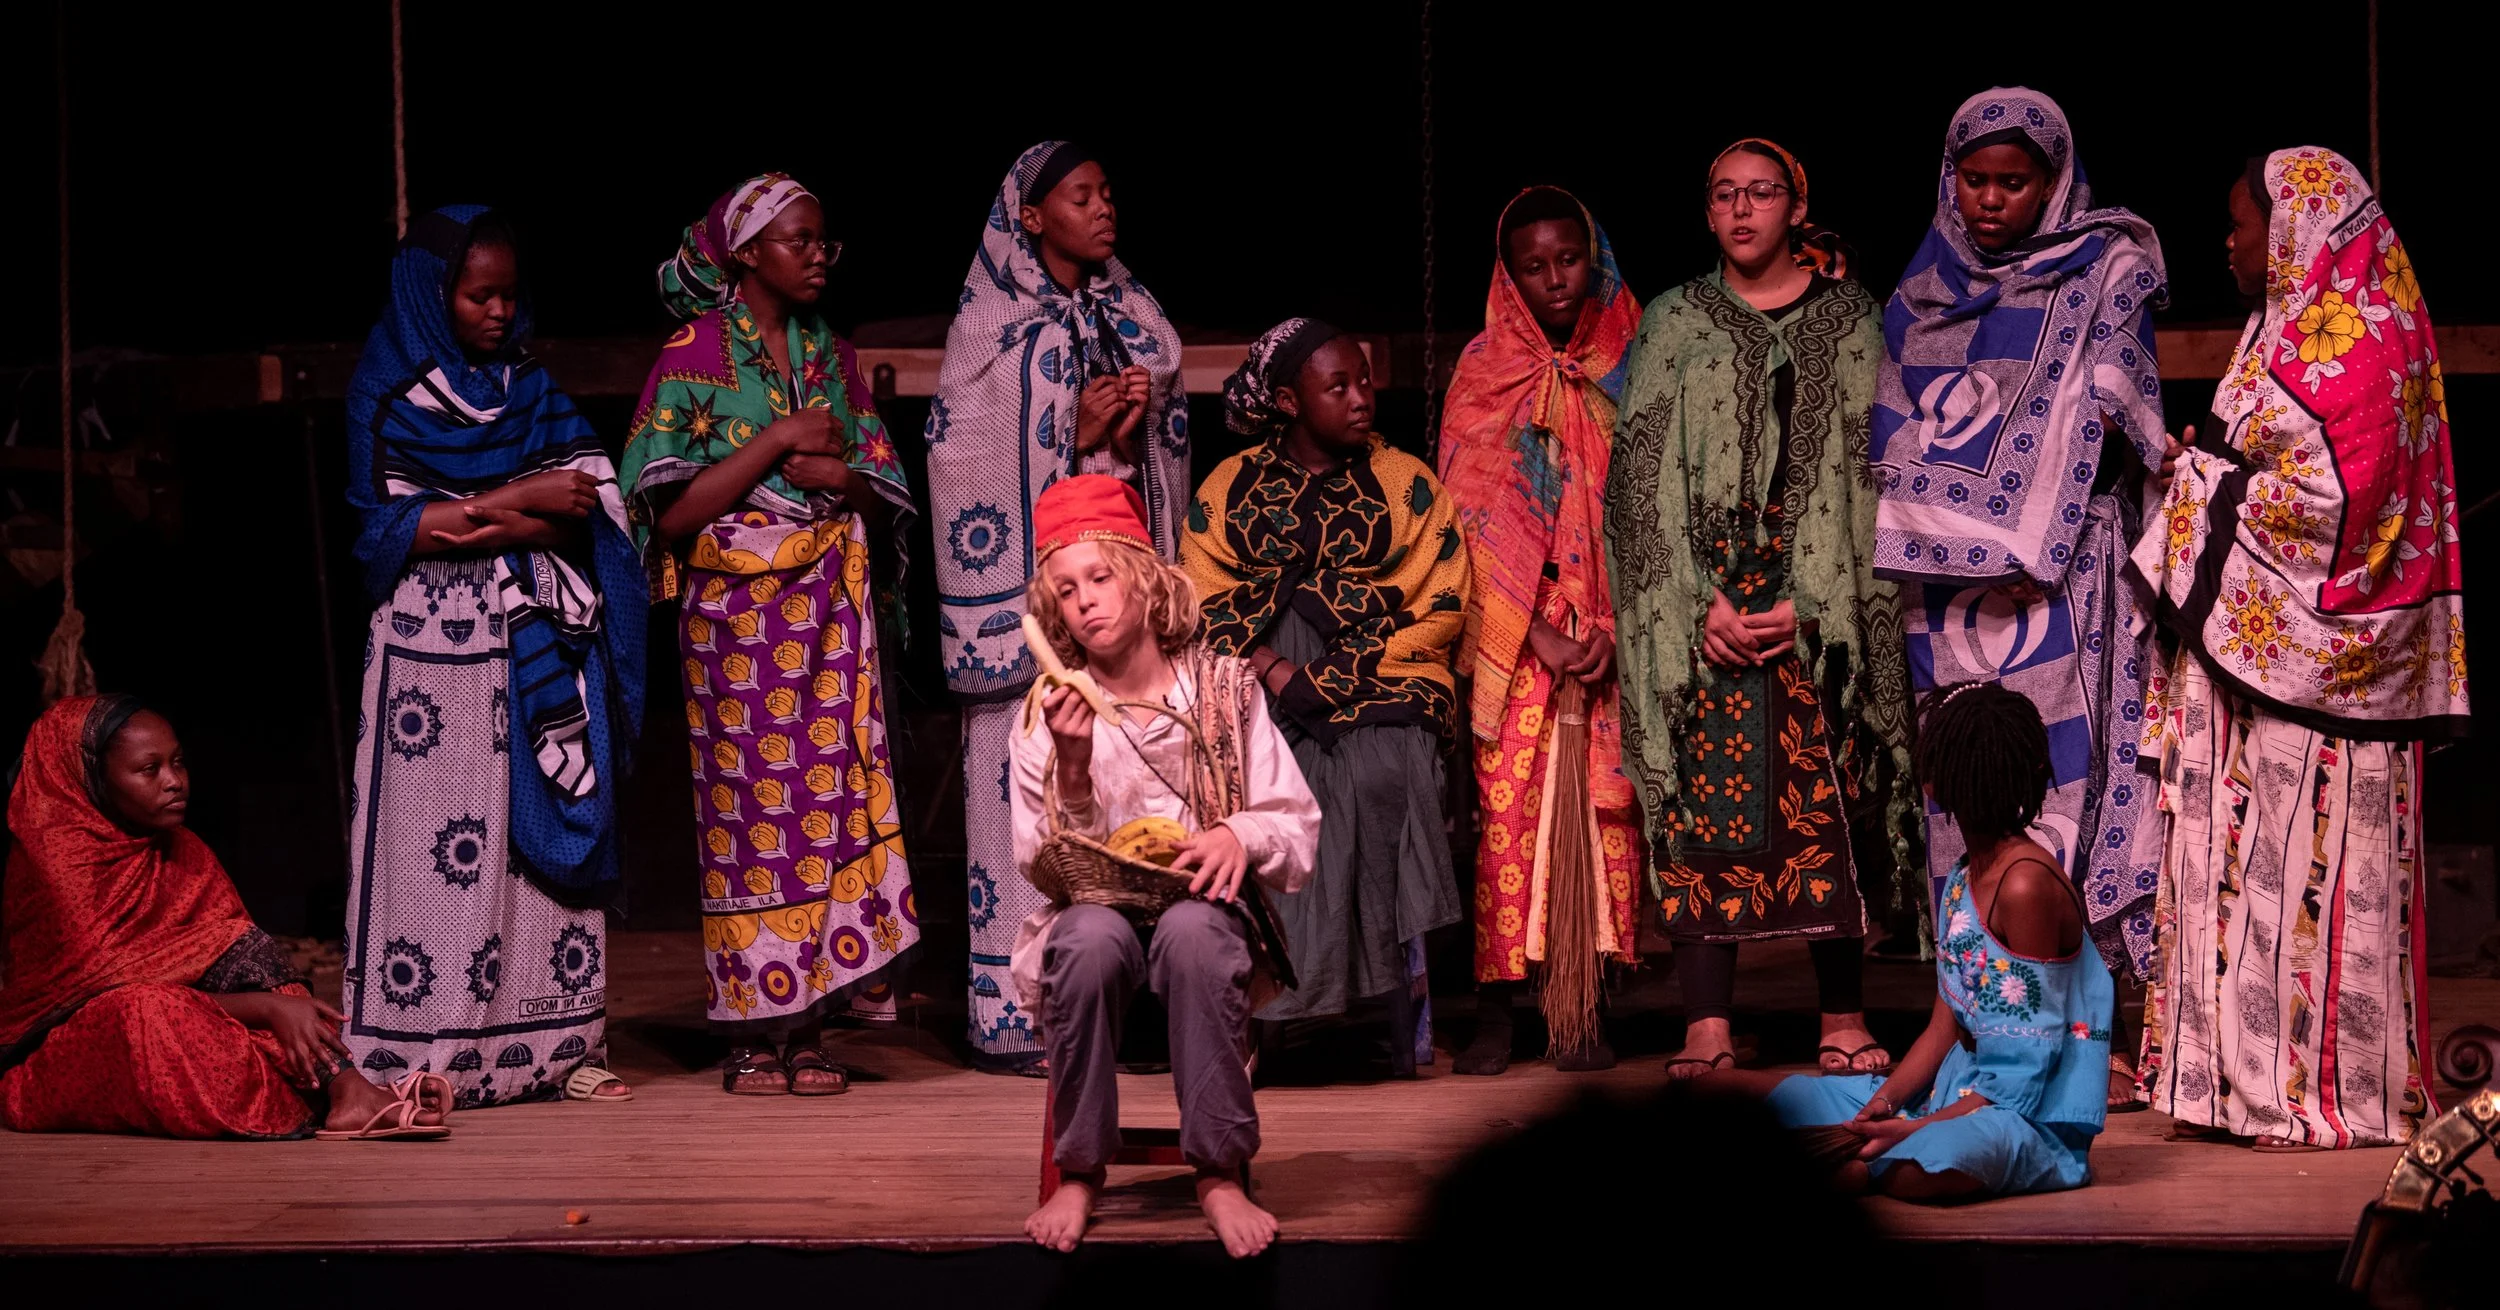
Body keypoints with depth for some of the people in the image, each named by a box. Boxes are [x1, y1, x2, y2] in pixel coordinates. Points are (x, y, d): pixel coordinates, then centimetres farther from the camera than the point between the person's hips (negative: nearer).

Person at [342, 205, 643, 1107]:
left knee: (545, 840, 1)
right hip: (433, 651, -4)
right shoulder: (388, 395, 2)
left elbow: (589, 507, 2)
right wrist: (524, 498, -12)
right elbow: (391, 526, -9)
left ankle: (555, 1043, 4)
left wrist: (485, 524, -15)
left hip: (538, 651, 4)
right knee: (436, 842, -6)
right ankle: (423, 1057, -5)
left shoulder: (531, 390, 14)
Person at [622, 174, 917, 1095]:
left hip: (833, 611, 5)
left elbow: (886, 495, 12)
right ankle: (753, 1035, 3)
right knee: (754, 806, -4)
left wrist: (836, 475, -9)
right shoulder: (696, 354, -2)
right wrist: (777, 442, -12)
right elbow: (672, 512, -10)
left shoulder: (834, 358, 13)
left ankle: (805, 1025, 4)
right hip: (739, 611, -5)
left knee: (829, 799, -1)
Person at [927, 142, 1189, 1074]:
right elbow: (969, 464, -6)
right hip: (1031, 576, -5)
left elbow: (1171, 438, 20)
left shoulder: (1132, 315, 16)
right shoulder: (991, 326, -1)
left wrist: (1132, 424, -2)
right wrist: (1080, 432, -12)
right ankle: (1014, 1016, -4)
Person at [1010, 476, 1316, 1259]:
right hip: (1095, 907, 1)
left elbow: (1299, 833, 4)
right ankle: (1079, 1173, -21)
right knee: (1092, 934, -35)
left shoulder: (1224, 690, 4)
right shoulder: (1048, 714, 4)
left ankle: (1220, 1173, -27)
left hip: (1204, 909, 0)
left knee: (1192, 928, -36)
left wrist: (1241, 834, -19)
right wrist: (1073, 764, -16)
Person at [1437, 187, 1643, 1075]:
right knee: (1506, 804, -8)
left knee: (1602, 806, -3)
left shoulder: (1628, 369, 8)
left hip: (1613, 639, 1)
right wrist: (1538, 634, -10)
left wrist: (1613, 626, -9)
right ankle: (1495, 1010, -5)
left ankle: (1580, 1012, 0)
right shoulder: (1485, 374, 5)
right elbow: (1472, 514, -1)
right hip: (1511, 637, -1)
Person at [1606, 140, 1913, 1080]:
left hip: (1819, 605, -1)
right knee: (1702, 806, -5)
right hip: (1701, 605, 1)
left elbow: (1863, 471, 2)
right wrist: (1704, 605, -8)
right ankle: (1707, 1025, -2)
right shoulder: (1674, 323, 10)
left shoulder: (1848, 320, 8)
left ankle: (1843, 1020, 1)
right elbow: (1645, 474, 4)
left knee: (1827, 800, -5)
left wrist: (1807, 603, -9)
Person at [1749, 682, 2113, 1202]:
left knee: (1917, 1171, -38)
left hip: (2036, 1118, -9)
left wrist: (1915, 1128, -21)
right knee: (1791, 1099, 8)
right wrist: (1883, 1102, -6)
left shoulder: (2026, 883, -19)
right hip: (1961, 1093, 9)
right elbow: (1944, 1029, 10)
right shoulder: (1961, 880, 10)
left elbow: (2028, 1071, -19)